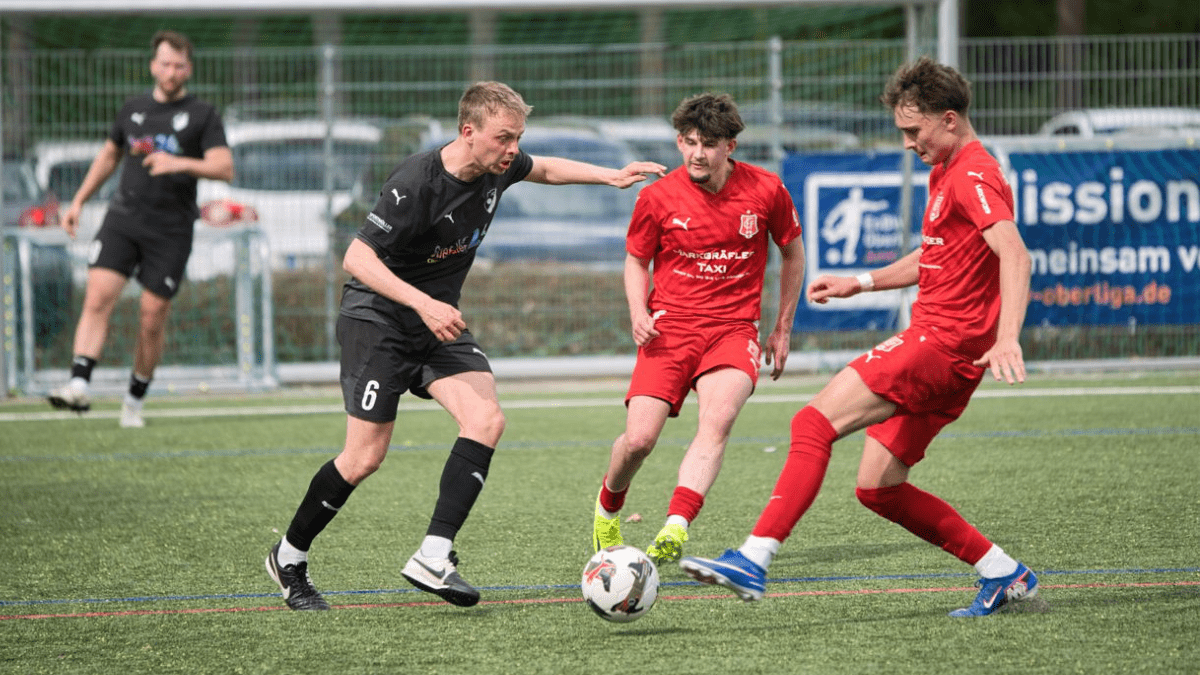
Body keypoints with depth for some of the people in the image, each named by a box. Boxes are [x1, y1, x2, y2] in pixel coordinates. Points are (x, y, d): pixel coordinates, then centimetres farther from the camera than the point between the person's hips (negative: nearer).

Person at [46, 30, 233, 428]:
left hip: (171, 231, -2)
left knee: (153, 318, -1)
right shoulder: (133, 110, 13)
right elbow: (109, 155, 27)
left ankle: (135, 401, 15)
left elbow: (225, 168, -8)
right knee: (98, 296, -16)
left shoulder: (202, 115, 2)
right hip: (123, 218, 2)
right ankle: (79, 387, -25)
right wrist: (78, 201, 24)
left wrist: (180, 163, -23)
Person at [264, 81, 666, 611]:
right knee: (365, 457, -9)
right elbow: (357, 258, -28)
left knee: (486, 421, -17)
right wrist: (424, 303, -37)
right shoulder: (415, 185, -27)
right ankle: (288, 558, 13)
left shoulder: (498, 168, -4)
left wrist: (609, 176, 15)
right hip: (377, 319, -7)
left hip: (438, 323, 7)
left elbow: (543, 169, 21)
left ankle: (433, 557, -17)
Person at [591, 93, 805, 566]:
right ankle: (608, 505, 20)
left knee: (719, 417, -30)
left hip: (734, 328, 0)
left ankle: (675, 529, -38)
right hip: (670, 326, 0)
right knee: (639, 439, -13)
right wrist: (638, 312, -6)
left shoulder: (766, 190, -2)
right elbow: (636, 260, 13)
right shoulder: (658, 197, -2)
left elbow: (792, 253, 14)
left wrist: (782, 329, 14)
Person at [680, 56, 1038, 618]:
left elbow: (1014, 253, -27)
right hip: (934, 342, 11)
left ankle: (754, 560, -23)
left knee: (814, 424, -17)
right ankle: (1004, 574, 12)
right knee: (877, 488, 8)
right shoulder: (946, 171, 20)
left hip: (943, 341, -11)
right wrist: (863, 283, 26)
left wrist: (1007, 339, -40)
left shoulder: (974, 176, -12)